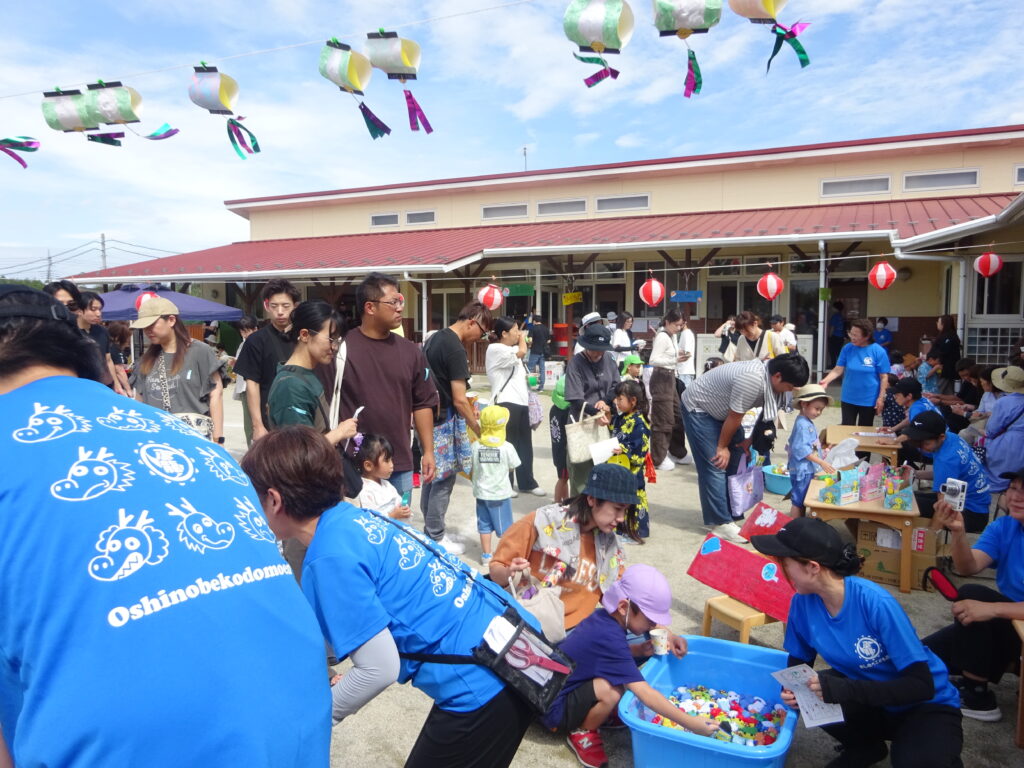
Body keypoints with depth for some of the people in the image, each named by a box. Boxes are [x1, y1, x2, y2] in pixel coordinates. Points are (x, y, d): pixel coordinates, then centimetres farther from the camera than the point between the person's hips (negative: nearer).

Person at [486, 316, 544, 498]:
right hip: (506, 404, -9)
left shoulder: (511, 350, 21)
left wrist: (528, 377, 11)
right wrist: (522, 338, -5)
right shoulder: (495, 349, -11)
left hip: (520, 403, 9)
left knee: (525, 444, 13)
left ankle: (527, 482, 23)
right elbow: (522, 352, -24)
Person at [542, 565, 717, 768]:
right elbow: (644, 693, -34)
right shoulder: (609, 639, -31)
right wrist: (690, 723, -32)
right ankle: (581, 732, -5)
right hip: (556, 708, -9)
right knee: (610, 689, -32)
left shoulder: (605, 616, -5)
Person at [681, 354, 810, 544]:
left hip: (718, 408, 9)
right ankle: (721, 523, -4)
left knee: (736, 460, 9)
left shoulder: (770, 379, -9)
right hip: (697, 407, -9)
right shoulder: (752, 380, -35)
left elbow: (766, 414, 4)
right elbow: (734, 417, -23)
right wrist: (722, 447, -11)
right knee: (715, 466, -10)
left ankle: (732, 511, 22)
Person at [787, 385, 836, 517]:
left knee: (803, 501, 17)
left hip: (808, 470, 10)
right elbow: (801, 449, -25)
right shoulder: (802, 425, -19)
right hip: (802, 470, -10)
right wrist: (822, 463, -24)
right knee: (798, 502, -3)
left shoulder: (807, 423, 12)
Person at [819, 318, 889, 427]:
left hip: (869, 400, -2)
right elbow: (838, 370, -6)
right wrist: (826, 380, -23)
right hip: (848, 399, 2)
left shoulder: (878, 351, -12)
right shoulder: (847, 349, -5)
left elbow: (883, 377, -8)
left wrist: (881, 398, -10)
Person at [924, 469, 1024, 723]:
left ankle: (977, 697, -15)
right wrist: (958, 532, -33)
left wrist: (992, 608, -37)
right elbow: (968, 568, -17)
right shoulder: (1003, 527, -1)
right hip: (1003, 627, 5)